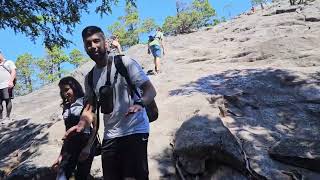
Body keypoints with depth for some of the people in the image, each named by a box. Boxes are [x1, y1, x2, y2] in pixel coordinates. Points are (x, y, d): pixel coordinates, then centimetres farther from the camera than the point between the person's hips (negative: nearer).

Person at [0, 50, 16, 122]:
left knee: (7, 100, -8)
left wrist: (11, 81, -19)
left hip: (7, 85, -6)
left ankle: (7, 117, -5)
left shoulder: (9, 62, 10)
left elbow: (13, 72, -4)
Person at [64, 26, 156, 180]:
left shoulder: (124, 63, -7)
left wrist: (139, 104, -33)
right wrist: (81, 125, -12)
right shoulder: (89, 77, 10)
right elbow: (90, 107, 9)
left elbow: (150, 90, -11)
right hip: (110, 136, 6)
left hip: (134, 131, -5)